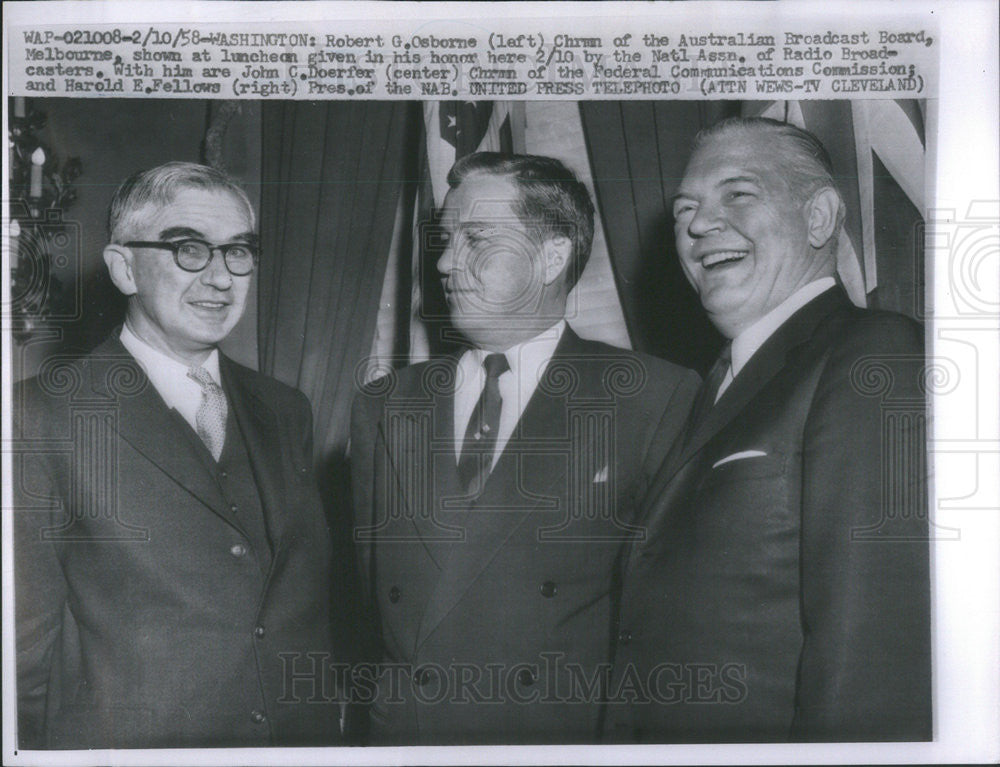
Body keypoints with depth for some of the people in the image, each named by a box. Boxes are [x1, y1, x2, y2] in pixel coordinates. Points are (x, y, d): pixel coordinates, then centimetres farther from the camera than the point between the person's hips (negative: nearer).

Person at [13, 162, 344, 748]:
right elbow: (28, 646, -10)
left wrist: (330, 720, 1)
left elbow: (315, 604, 7)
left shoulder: (285, 412, 5)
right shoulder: (41, 418, -12)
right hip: (129, 745, -4)